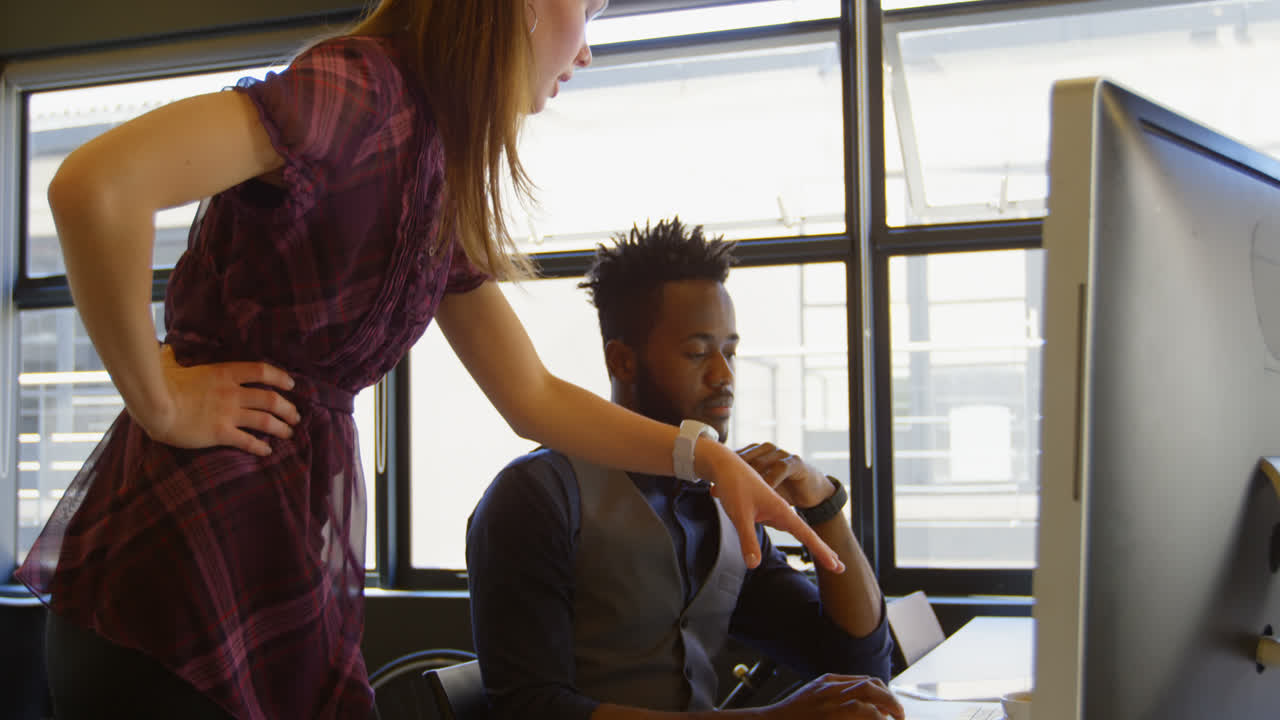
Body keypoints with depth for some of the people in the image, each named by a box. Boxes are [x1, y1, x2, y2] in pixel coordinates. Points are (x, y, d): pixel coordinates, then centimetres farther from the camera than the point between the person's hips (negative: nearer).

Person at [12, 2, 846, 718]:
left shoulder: (447, 191, 13)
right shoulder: (362, 87, -16)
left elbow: (534, 398, 18)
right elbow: (95, 184, -29)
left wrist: (708, 456, 10)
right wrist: (161, 403, -18)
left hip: (294, 579, 9)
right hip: (182, 578, -8)